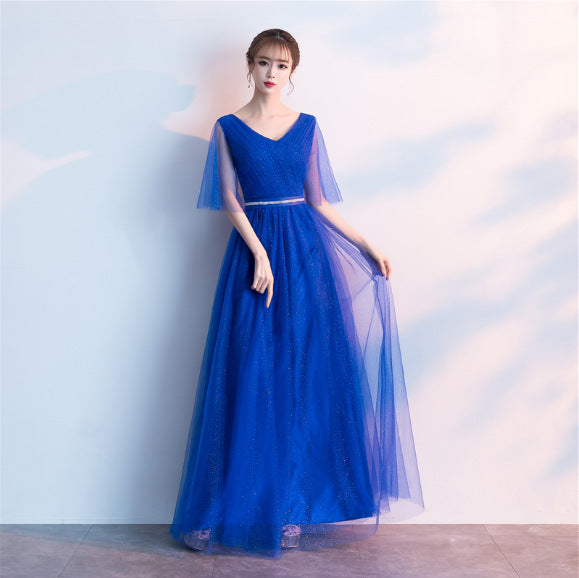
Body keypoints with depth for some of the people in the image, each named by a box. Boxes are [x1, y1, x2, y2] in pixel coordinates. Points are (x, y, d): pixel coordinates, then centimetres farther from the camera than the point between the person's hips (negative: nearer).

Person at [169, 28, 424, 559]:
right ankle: (237, 504, 10)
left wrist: (368, 247, 5)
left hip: (305, 251, 2)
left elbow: (319, 201, 9)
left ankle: (297, 505, 12)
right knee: (250, 376, -2)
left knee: (304, 372, 1)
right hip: (253, 247, -2)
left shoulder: (307, 126, 9)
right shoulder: (228, 128, 4)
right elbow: (230, 199, -3)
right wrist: (260, 255, -15)